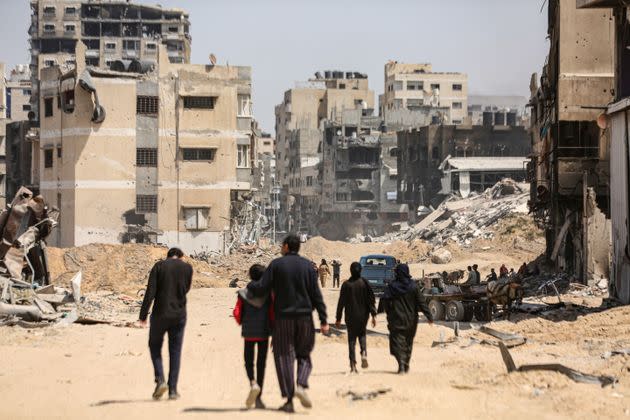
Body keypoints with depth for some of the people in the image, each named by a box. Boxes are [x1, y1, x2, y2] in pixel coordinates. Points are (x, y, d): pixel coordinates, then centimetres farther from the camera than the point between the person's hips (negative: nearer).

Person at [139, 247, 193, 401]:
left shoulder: (159, 266, -3)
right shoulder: (187, 268, 2)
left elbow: (150, 292, -10)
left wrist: (143, 315, -7)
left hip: (160, 314, -1)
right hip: (179, 315, 1)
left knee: (155, 347, 16)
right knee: (175, 352, 10)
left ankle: (160, 380, -3)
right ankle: (173, 390, 7)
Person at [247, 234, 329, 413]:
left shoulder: (276, 264, -3)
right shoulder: (307, 265, 4)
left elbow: (262, 289, -7)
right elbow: (316, 294, 0)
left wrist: (250, 285, 15)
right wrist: (323, 320, 1)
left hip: (283, 318, -2)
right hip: (304, 317, 2)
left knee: (284, 357, 4)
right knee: (304, 355, 15)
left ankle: (289, 400, -1)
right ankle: (301, 385, -11)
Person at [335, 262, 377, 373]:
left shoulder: (346, 285, -6)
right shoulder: (364, 283, -4)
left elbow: (341, 302, -4)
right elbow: (371, 299, -5)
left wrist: (338, 318, 3)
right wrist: (374, 315, -1)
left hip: (350, 316, -1)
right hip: (363, 315, 1)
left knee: (352, 339, 5)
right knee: (362, 335, 23)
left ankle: (353, 365, -1)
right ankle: (364, 353, -4)